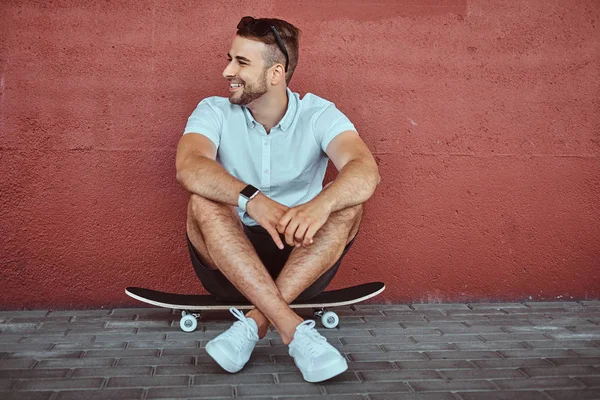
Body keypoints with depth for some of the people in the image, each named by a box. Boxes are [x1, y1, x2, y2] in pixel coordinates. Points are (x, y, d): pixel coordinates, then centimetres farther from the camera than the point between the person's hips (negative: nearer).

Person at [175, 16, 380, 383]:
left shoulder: (318, 115, -5)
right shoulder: (215, 112, -3)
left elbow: (366, 171, -25)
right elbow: (188, 167, -26)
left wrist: (319, 205, -47)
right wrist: (252, 200, -43)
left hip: (302, 261, 0)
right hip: (228, 262, 0)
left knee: (348, 203, -24)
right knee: (204, 204, -27)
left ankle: (255, 322, -29)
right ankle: (292, 327, -36)